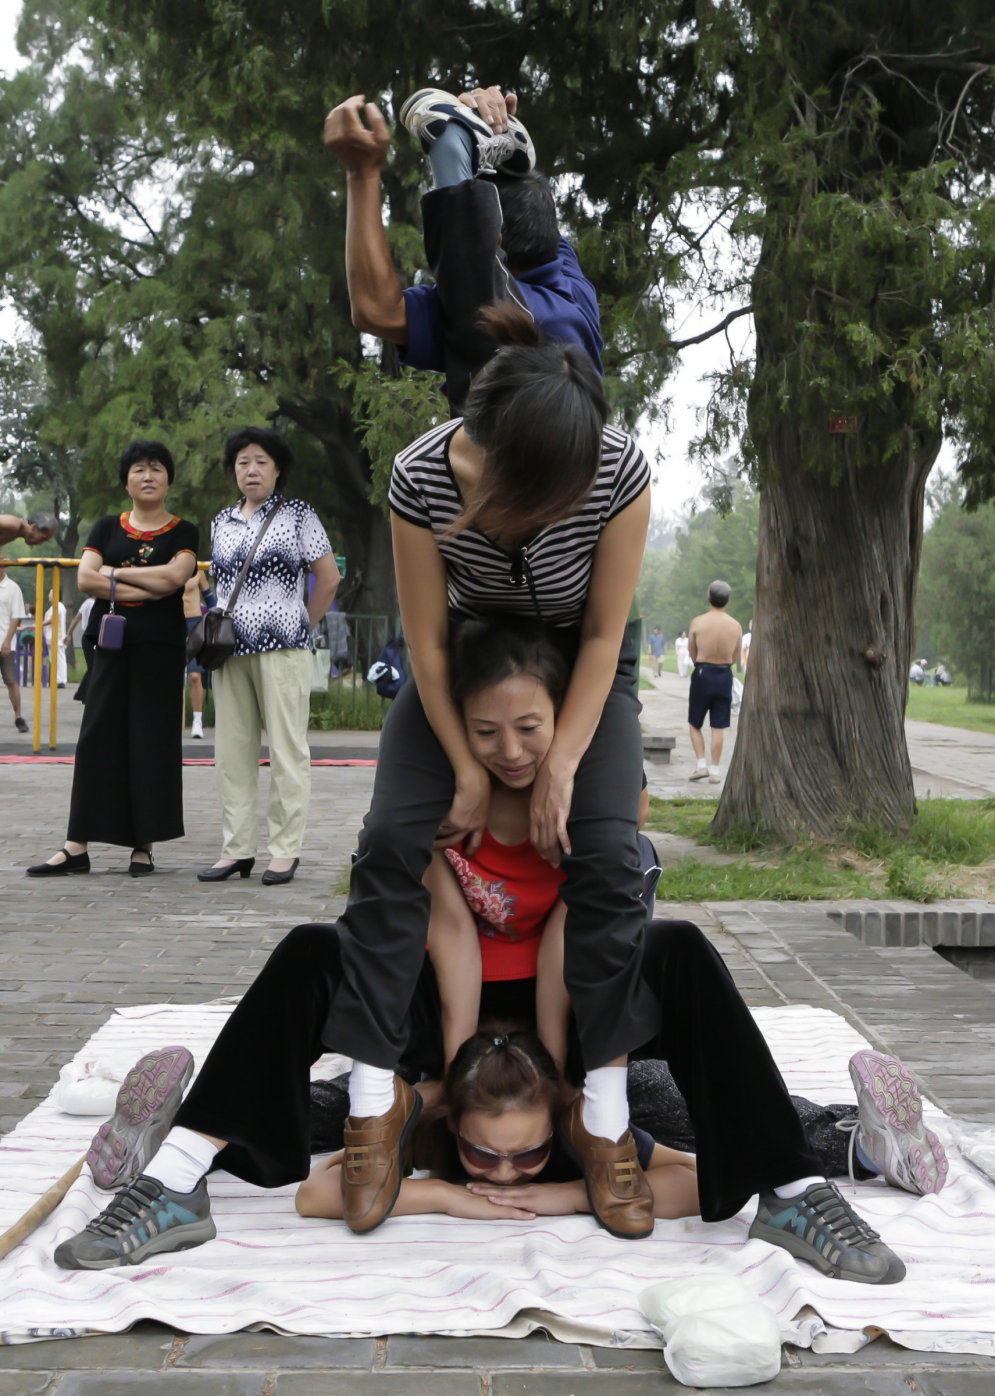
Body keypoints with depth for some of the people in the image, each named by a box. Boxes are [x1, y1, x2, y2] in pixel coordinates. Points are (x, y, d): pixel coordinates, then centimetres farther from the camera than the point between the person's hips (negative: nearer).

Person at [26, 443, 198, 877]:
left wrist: (114, 573, -5)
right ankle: (77, 847, 1)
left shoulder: (183, 533, 6)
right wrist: (145, 590, -10)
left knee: (152, 739, -1)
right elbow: (85, 578, -2)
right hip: (112, 643, 2)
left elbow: (173, 576, -13)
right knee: (98, 737, -1)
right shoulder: (107, 528, 13)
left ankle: (144, 846, 5)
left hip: (161, 646, -2)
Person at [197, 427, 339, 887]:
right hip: (232, 649, 5)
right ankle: (236, 848, 12)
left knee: (287, 749, -3)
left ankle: (284, 850, 2)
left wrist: (302, 626, 3)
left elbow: (328, 577, 2)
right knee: (231, 750, 5)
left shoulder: (297, 515, 2)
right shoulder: (222, 522, 16)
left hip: (282, 649, -5)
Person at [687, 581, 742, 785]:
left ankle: (701, 764, 3)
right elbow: (735, 656, 7)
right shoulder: (736, 626, -3)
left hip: (702, 674, -2)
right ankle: (715, 770, 8)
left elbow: (691, 652, 2)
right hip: (724, 675, 2)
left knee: (695, 724, 12)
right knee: (718, 727, 7)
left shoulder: (698, 622, -9)